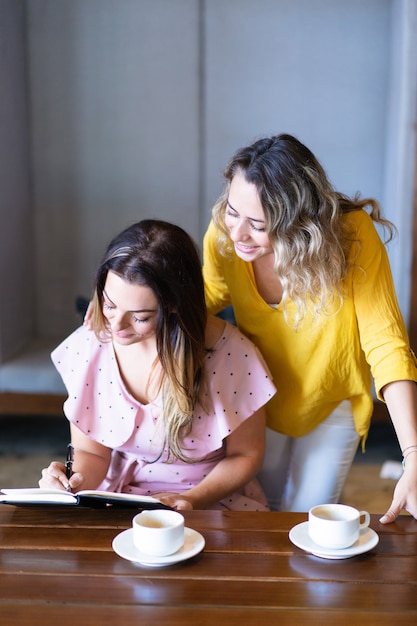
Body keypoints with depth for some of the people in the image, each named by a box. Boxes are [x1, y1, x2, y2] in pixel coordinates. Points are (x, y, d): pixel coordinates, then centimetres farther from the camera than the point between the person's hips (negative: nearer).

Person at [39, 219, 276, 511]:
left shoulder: (232, 355, -21)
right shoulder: (87, 348, -12)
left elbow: (245, 455, -6)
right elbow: (91, 451, 0)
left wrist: (192, 501, -22)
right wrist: (77, 481, -23)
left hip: (214, 502, 1)